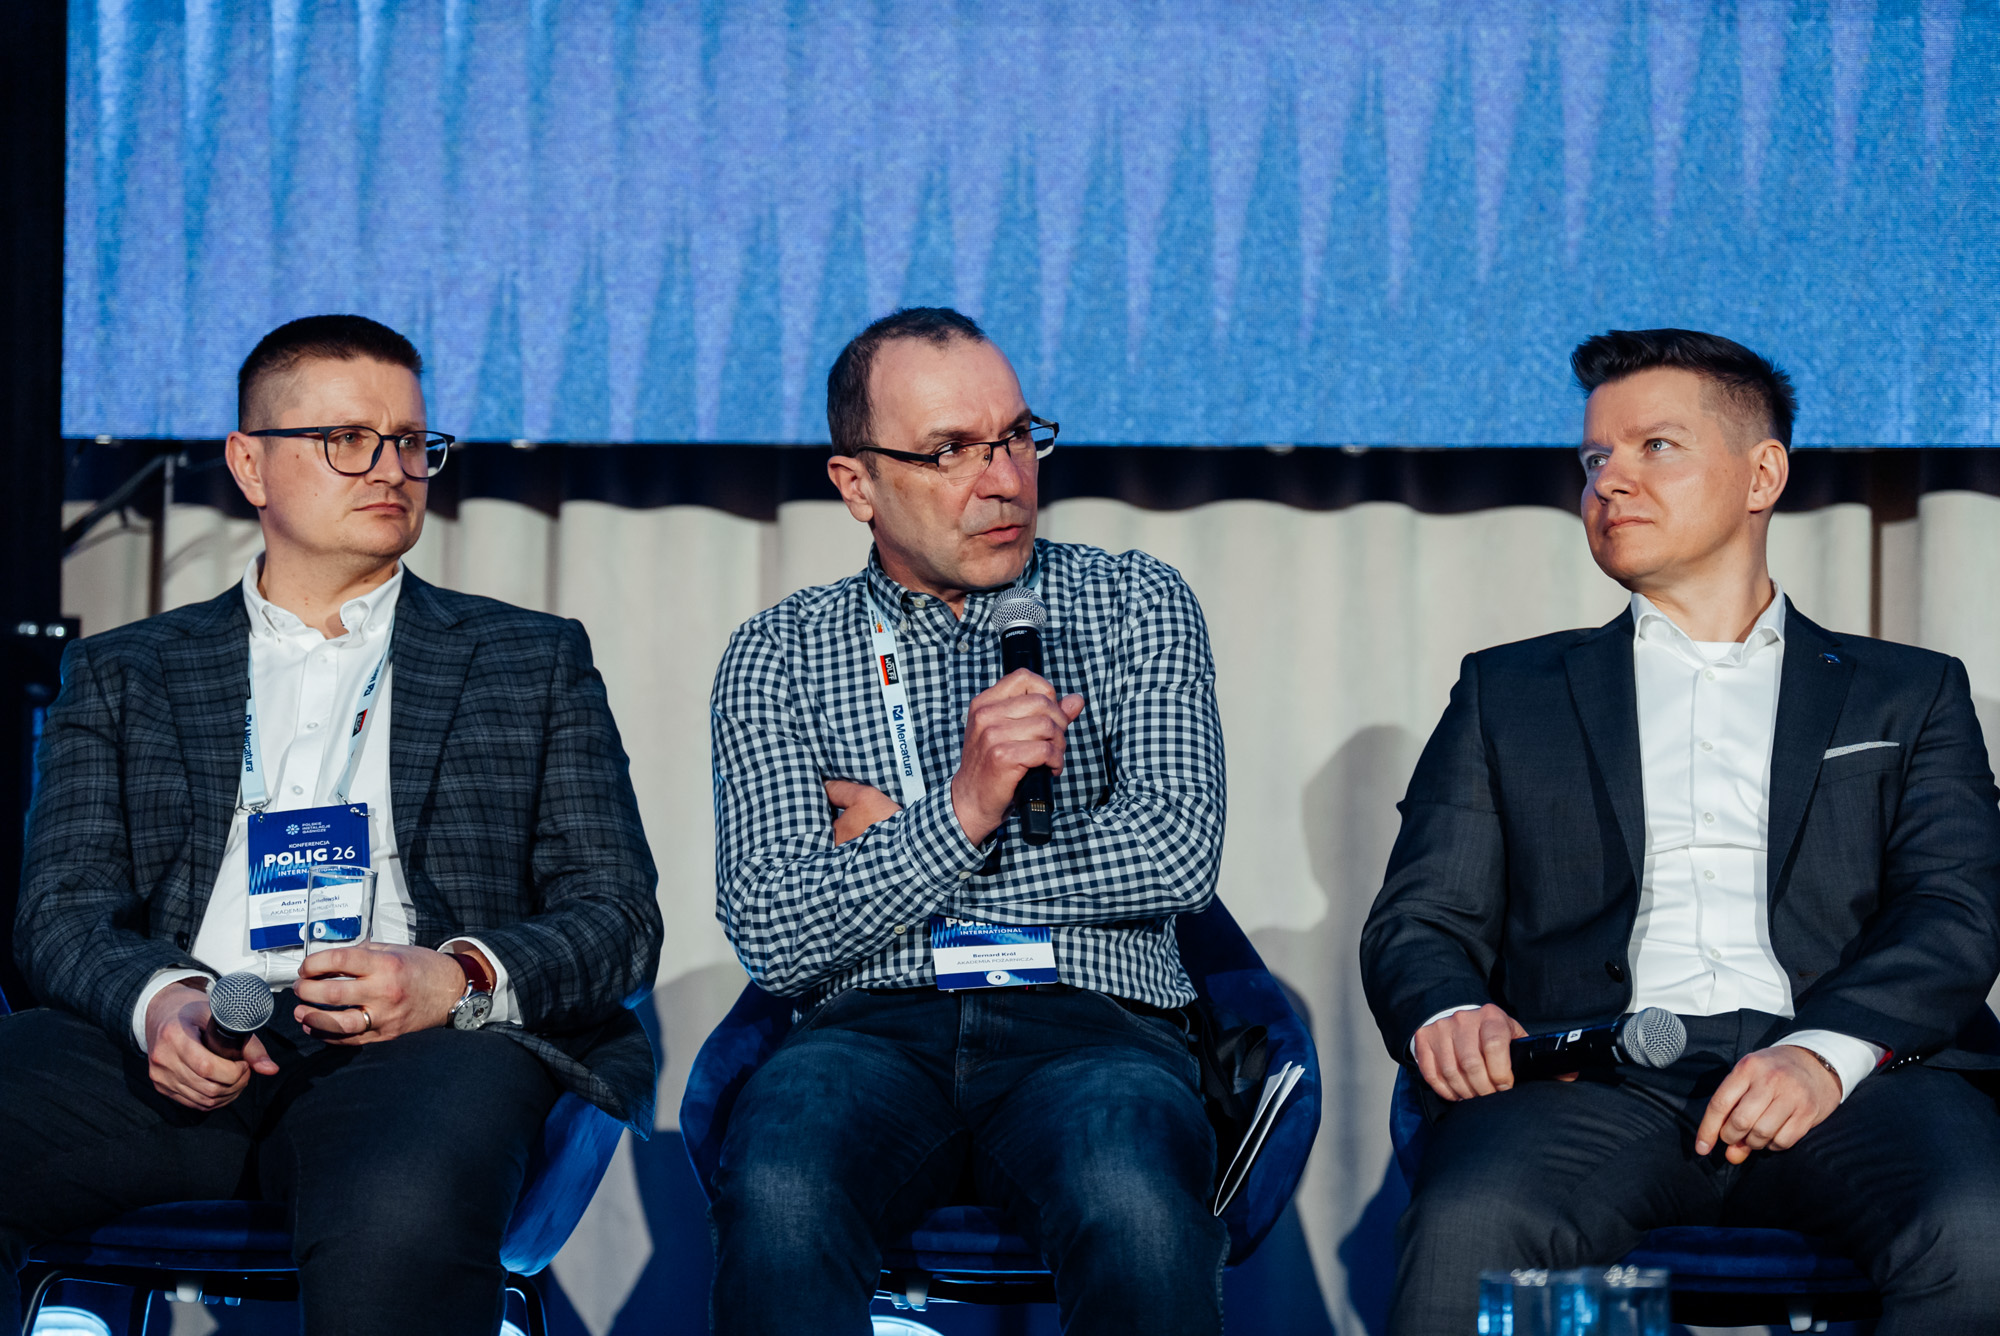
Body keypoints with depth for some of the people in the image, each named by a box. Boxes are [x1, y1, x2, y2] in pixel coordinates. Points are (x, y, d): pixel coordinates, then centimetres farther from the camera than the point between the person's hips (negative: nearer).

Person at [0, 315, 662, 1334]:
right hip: (182, 1049, 2)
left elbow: (617, 920, 13)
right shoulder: (121, 675, 24)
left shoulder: (533, 663, 23)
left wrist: (460, 980, -10)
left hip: (419, 1051, -1)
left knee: (401, 1214, -40)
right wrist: (156, 1000, -14)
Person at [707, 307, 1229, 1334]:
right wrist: (959, 813, -15)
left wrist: (891, 848, 0)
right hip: (876, 1029, 1)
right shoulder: (780, 654, 13)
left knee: (1136, 1209, -37)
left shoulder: (1134, 605, 13)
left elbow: (1177, 856, -2)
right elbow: (775, 937, 0)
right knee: (779, 1192, -36)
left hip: (1089, 1027, 0)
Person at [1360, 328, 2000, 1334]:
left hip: (1849, 1076, 0)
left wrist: (1828, 1050, -14)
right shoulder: (1507, 693, 27)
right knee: (1466, 1235, -37)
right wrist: (1448, 1014, -9)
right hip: (1594, 1083, 0)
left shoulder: (1909, 695, 23)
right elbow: (1420, 920, 18)